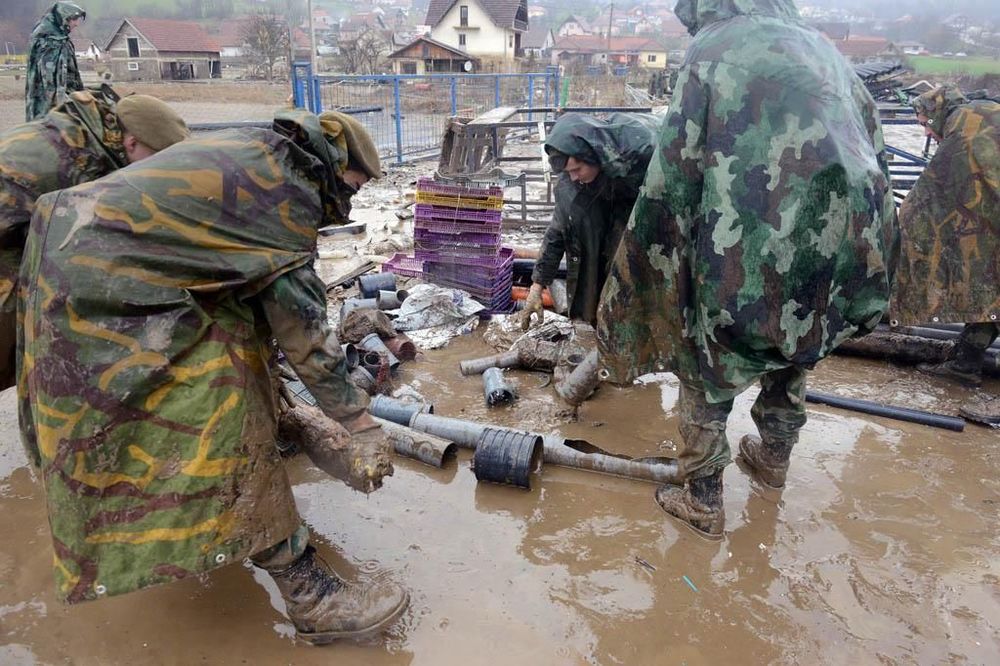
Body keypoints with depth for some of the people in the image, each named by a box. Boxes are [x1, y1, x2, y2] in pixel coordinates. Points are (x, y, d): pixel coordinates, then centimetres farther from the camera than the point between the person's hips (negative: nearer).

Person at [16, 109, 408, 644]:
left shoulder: (251, 151, 13)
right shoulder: (286, 190, -15)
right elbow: (300, 321, -14)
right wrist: (357, 417, -5)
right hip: (113, 290, -10)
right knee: (228, 417, -11)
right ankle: (310, 595, -7)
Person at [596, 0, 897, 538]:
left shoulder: (713, 48, -1)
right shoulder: (822, 48, 17)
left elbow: (674, 173, -8)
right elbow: (873, 146, 19)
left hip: (753, 255, -6)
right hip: (846, 250, 7)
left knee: (709, 376, 13)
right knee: (793, 354, 30)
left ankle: (702, 503, 24)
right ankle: (773, 458, 49)